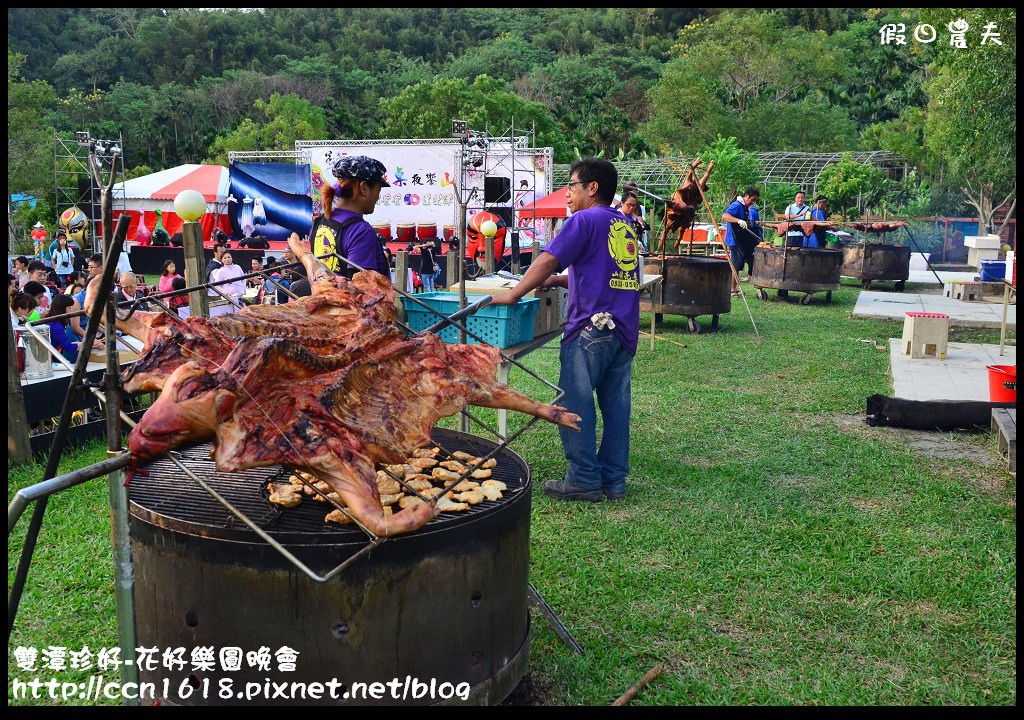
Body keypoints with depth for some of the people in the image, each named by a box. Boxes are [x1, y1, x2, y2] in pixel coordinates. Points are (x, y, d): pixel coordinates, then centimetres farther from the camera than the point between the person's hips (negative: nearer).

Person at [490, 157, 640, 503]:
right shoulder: (624, 226, 17)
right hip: (624, 329, 8)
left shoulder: (585, 220, -7)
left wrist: (513, 294, -10)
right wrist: (560, 280, 18)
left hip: (591, 327, -8)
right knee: (615, 404, 11)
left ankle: (584, 481, 5)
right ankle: (614, 480, 17)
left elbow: (548, 260, -14)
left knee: (575, 404, 0)